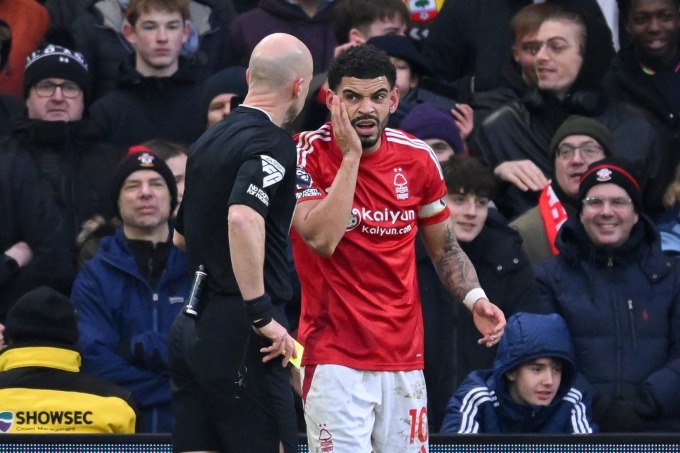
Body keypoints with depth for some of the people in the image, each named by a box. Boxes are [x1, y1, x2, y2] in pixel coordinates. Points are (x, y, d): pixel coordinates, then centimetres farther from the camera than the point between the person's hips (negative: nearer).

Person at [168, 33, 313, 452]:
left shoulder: (208, 141, 15)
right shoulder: (271, 143, -12)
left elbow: (183, 235, 26)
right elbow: (243, 218, -30)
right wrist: (262, 316, -26)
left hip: (192, 326, 8)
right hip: (239, 335, -8)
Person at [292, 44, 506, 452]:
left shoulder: (418, 158, 5)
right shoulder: (308, 154, -7)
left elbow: (444, 247, 17)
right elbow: (322, 239, -22)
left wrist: (474, 298, -1)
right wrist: (350, 156, -18)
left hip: (404, 357, 5)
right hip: (335, 357, -5)